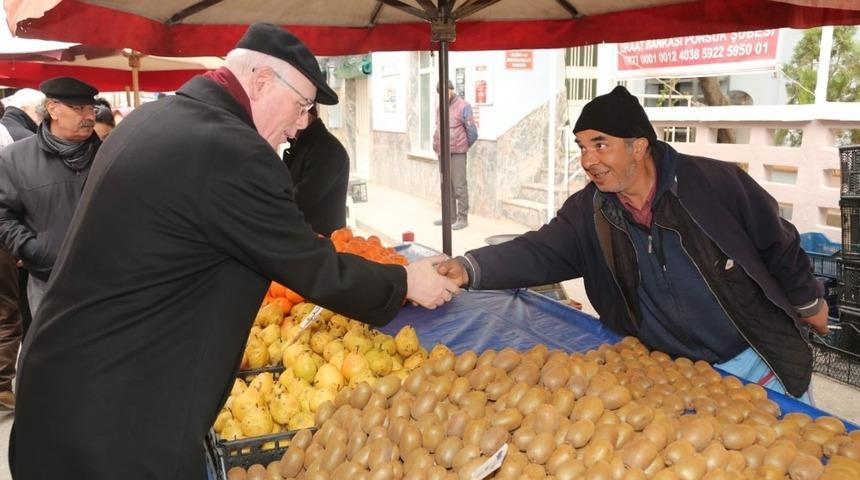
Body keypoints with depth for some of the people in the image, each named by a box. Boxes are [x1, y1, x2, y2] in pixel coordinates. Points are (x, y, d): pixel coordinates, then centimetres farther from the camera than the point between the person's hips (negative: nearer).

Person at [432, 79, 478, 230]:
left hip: (457, 153, -7)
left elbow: (472, 131, -6)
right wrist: (436, 145, 14)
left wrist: (465, 146, 6)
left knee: (459, 186, -6)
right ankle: (450, 215, 21)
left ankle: (462, 218, -1)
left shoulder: (463, 106, -7)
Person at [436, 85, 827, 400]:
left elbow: (778, 246, -4)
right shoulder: (587, 212, -10)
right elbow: (538, 253, -23)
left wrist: (808, 303, 10)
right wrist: (469, 268, -40)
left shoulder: (718, 183, -17)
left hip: (758, 363, -1)